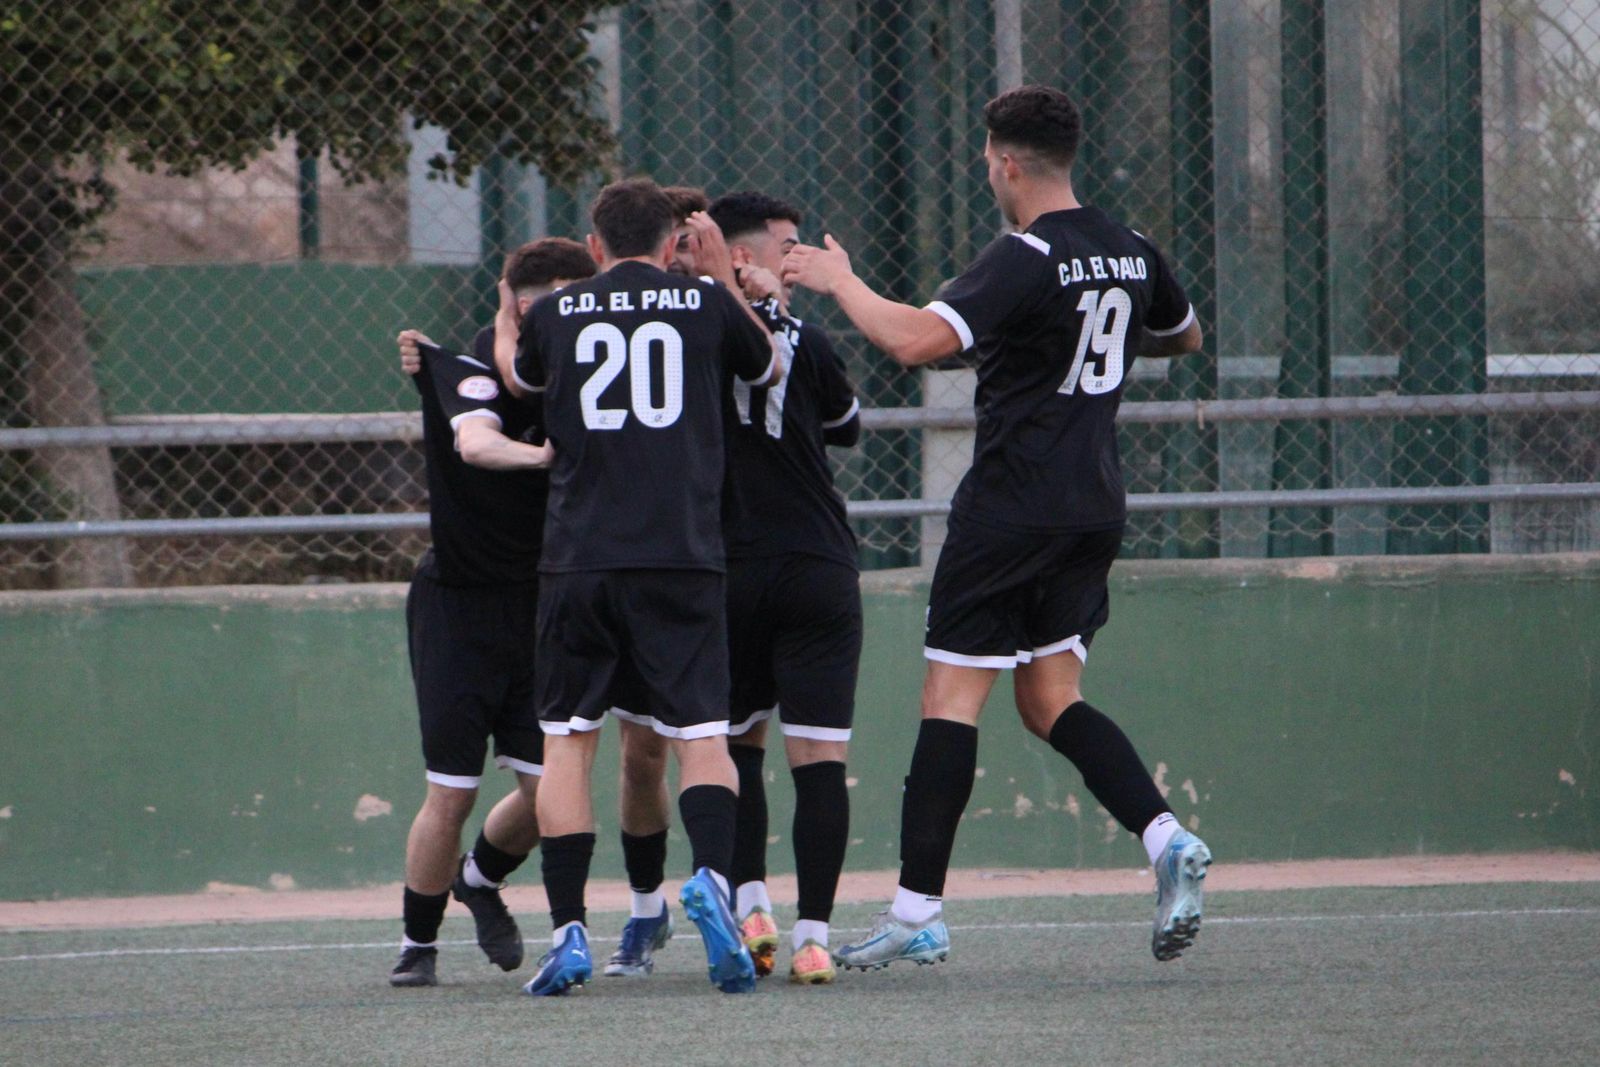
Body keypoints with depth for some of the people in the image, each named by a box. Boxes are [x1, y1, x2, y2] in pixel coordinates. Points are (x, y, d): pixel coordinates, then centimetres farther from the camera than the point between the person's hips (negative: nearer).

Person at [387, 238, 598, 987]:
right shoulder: (476, 371, -17)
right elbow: (475, 442, -38)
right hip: (460, 607, -6)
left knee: (549, 785, 0)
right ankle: (418, 943, 13)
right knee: (452, 795, -6)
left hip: (537, 609, 6)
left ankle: (481, 878, 31)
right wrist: (540, 455, -58)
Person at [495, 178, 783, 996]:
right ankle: (711, 875, -28)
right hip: (681, 558, -1)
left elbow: (519, 376, 33)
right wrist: (721, 269, 36)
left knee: (567, 741, 10)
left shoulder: (554, 315, 9)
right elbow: (770, 370, 27)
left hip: (579, 560, 1)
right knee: (702, 735, 0)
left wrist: (505, 311, 54)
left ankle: (568, 929, 1)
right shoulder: (705, 305, 6)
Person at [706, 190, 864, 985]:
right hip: (818, 574, -2)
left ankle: (750, 904, 4)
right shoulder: (802, 342, -5)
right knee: (819, 758, -2)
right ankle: (813, 935, -8)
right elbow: (847, 428, 14)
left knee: (737, 743, 18)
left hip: (725, 579, 2)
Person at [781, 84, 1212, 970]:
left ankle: (917, 911, -4)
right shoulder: (1130, 253, 8)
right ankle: (1165, 839, -8)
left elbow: (917, 341, -27)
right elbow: (1184, 336, 28)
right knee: (1052, 699, 13)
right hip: (1095, 509, 7)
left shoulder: (1023, 261, -16)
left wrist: (839, 280, -12)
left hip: (1011, 508, -7)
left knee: (951, 696, -3)